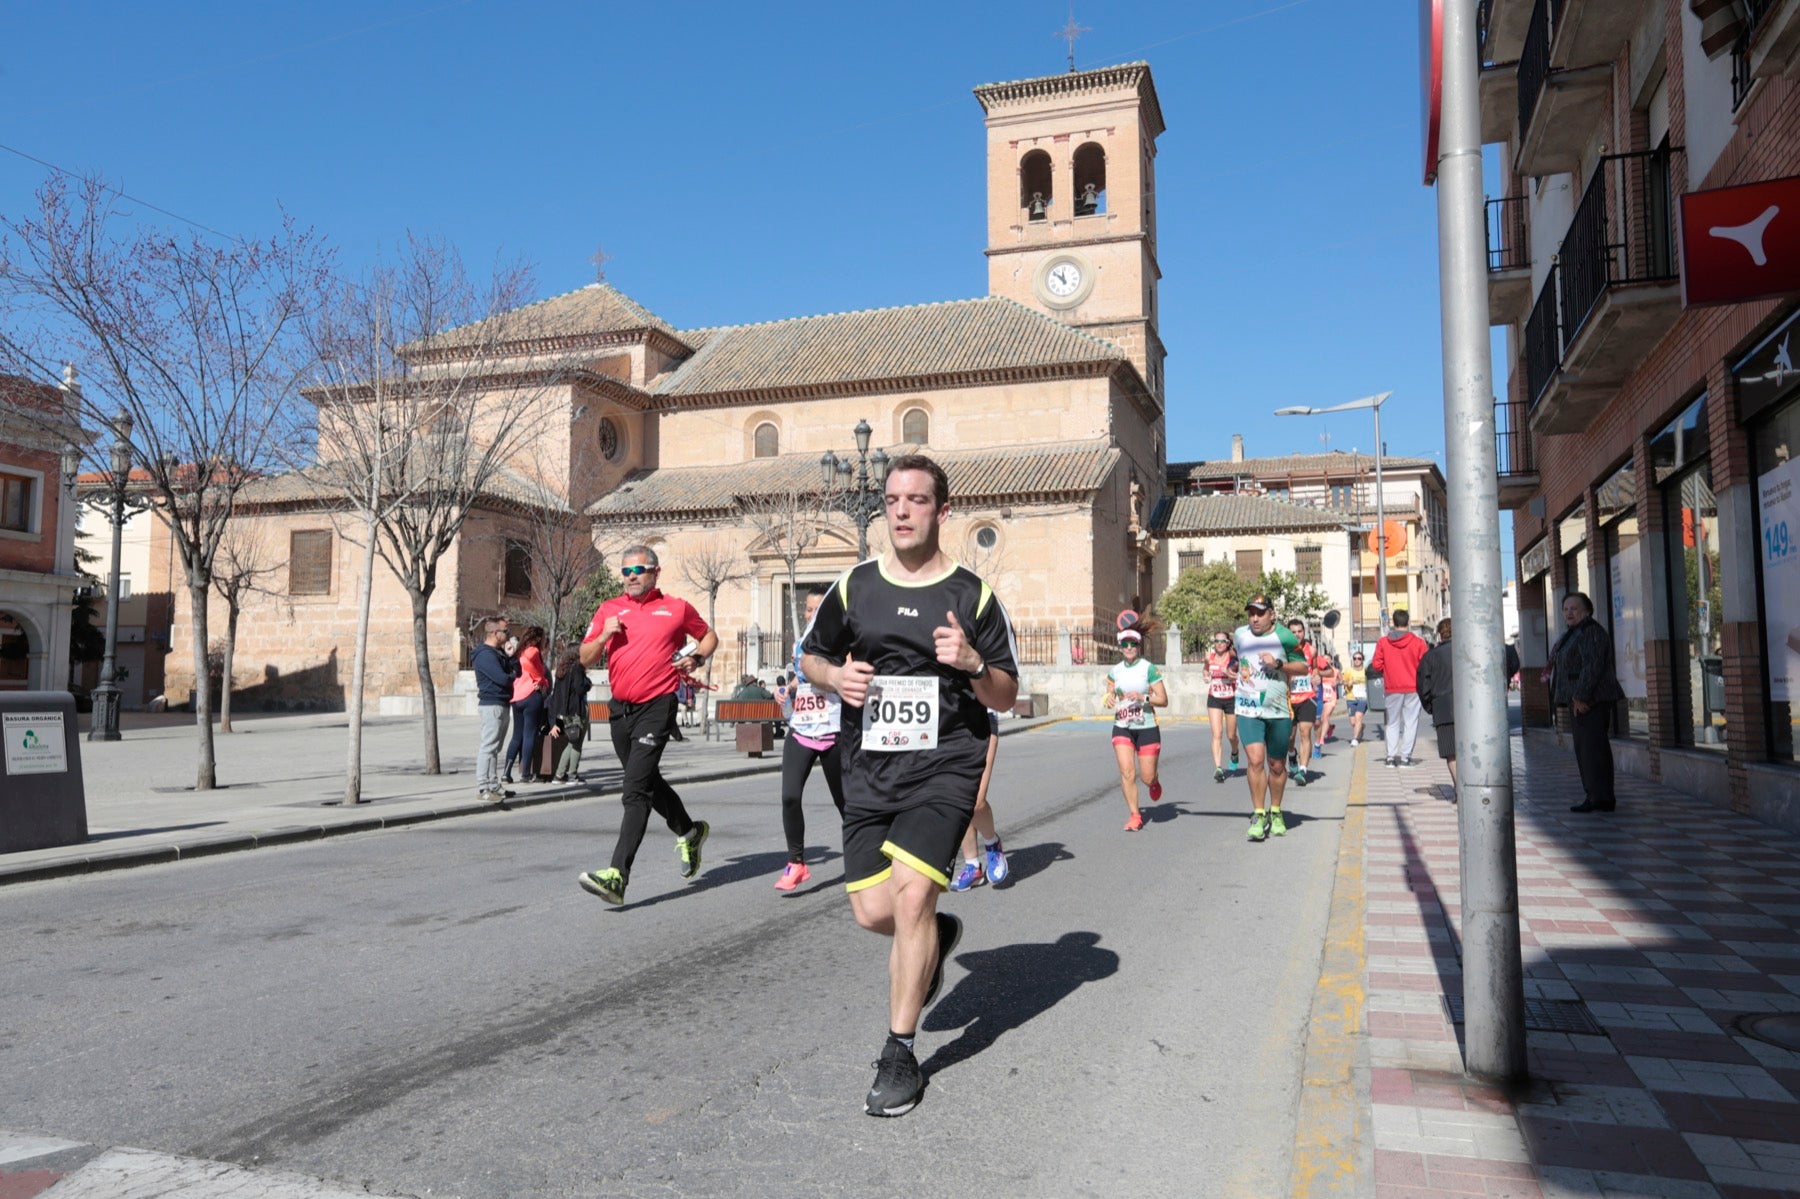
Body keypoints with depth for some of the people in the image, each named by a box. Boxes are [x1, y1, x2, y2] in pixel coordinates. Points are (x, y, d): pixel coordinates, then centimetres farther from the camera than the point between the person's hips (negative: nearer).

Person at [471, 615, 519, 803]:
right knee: (488, 746, -11)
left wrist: (511, 655, -1)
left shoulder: (498, 652, 18)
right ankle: (483, 788, -11)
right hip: (492, 704, -10)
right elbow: (502, 678, -21)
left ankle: (493, 786, 19)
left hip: (501, 704, 10)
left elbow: (516, 671, 14)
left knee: (495, 747, 13)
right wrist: (512, 676, 0)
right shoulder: (486, 654, -14)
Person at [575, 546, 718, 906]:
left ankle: (618, 876, -21)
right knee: (648, 782, 21)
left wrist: (697, 658, -3)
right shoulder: (608, 610, 9)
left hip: (656, 707, -6)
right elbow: (585, 659, 9)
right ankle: (689, 832, 45)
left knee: (636, 790, -16)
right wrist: (603, 636, -9)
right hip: (620, 709, 6)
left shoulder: (676, 608, 2)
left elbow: (709, 636, 17)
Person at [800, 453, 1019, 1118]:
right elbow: (811, 656, 20)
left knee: (911, 894, -16)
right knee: (873, 911, 0)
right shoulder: (853, 587, 7)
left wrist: (973, 664, -16)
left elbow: (1007, 695, 5)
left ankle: (899, 1056, 1)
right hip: (868, 765, 3)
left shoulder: (973, 595, 1)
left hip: (945, 763, -3)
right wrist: (835, 676, -3)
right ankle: (937, 935, 38)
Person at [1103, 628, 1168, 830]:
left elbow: (1163, 700, -7)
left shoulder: (1149, 668, -5)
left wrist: (1143, 697, -23)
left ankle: (1155, 783, 39)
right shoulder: (1115, 671, 7)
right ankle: (1134, 815, 0)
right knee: (1127, 772, -13)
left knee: (1147, 777, 1)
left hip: (1147, 728, -2)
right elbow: (1109, 695, 19)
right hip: (1122, 728, 3)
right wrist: (1108, 700, -5)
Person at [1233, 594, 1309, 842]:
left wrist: (1278, 664, -16)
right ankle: (1258, 815, -5)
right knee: (1255, 760, -15)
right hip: (1248, 710, 1)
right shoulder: (1240, 634, 5)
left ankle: (1275, 814, 29)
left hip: (1279, 710, -1)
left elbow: (1304, 667, -4)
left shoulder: (1284, 637, -6)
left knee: (1277, 766, 9)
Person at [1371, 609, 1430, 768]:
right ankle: (1405, 756, 0)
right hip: (1413, 689, -1)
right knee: (1410, 722, 5)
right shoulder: (1418, 642, -6)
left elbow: (1376, 666, -4)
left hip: (1392, 689, 1)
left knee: (1392, 723, 12)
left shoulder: (1383, 642, -3)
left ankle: (1391, 755, 6)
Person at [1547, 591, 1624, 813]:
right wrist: (1552, 674, 18)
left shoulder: (1592, 632, -13)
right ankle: (1594, 795, 16)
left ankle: (1602, 798, -9)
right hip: (1579, 699, 11)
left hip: (1592, 700, -11)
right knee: (1584, 747, 11)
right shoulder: (1572, 634, 19)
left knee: (1593, 746, -10)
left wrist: (1581, 696, -23)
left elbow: (1593, 666, -21)